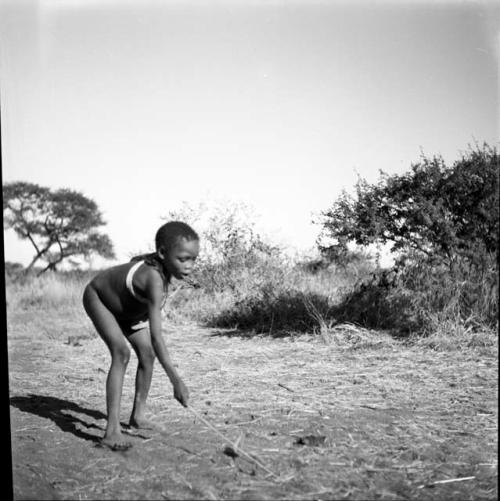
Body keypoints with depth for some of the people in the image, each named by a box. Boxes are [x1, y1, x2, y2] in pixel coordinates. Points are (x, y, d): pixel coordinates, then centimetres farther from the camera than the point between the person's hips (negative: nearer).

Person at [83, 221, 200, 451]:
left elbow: (136, 260, 2)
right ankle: (112, 431, -25)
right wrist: (176, 381, -52)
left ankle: (138, 414, 22)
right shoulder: (154, 279, -45)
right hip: (98, 297, -8)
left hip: (126, 305, 8)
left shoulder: (160, 263, -22)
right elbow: (156, 337, -50)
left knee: (147, 353, 4)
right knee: (122, 353, -25)